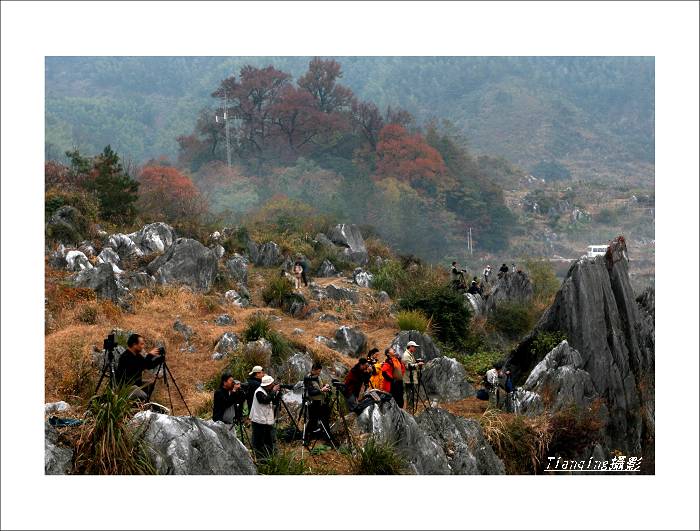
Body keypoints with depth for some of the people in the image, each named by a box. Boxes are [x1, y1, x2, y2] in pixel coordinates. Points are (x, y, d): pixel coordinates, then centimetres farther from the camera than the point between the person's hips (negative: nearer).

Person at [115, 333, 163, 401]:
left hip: (136, 384, 10)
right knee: (142, 397, -28)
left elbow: (149, 366, 16)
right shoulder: (126, 357, -19)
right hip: (125, 386, -10)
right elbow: (140, 367, -29)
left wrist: (161, 357, 3)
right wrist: (149, 355, -23)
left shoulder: (137, 356, 11)